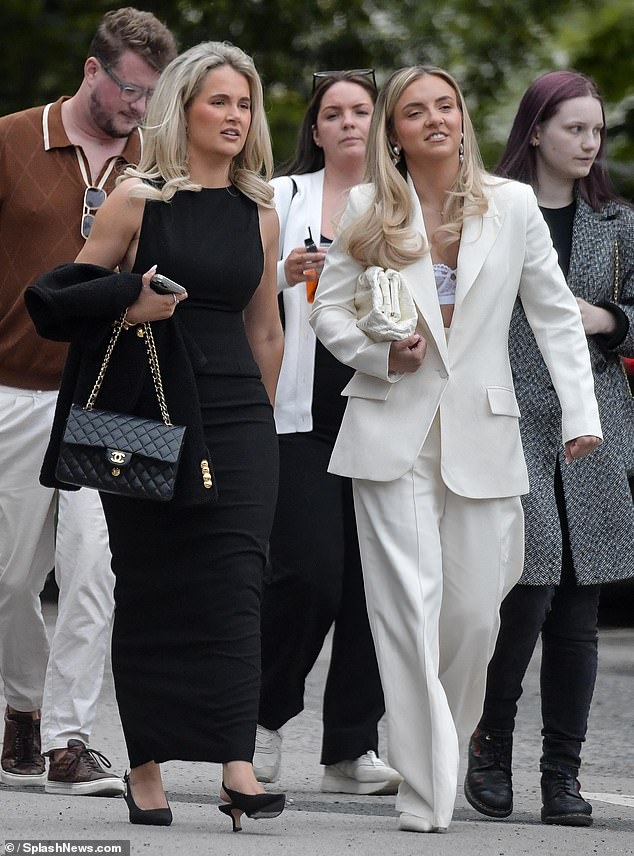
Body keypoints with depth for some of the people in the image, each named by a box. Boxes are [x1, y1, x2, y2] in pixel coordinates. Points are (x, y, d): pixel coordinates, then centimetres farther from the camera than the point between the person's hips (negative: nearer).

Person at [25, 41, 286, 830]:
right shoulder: (138, 197, -2)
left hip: (235, 413, 3)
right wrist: (130, 301, -15)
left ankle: (236, 763, -14)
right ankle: (146, 767, 8)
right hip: (148, 411, -3)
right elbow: (65, 295, 2)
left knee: (235, 581, -8)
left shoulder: (258, 212, 11)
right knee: (150, 588, 2)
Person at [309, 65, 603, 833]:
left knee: (475, 610, 1)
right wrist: (379, 353, -10)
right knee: (410, 604, -9)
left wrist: (580, 412, -1)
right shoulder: (367, 211, 3)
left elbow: (555, 314, 7)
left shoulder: (512, 206, 3)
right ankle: (423, 791, -10)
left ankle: (447, 742, 28)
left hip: (483, 432, 1)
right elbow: (328, 310, 9)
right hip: (393, 430, -1)